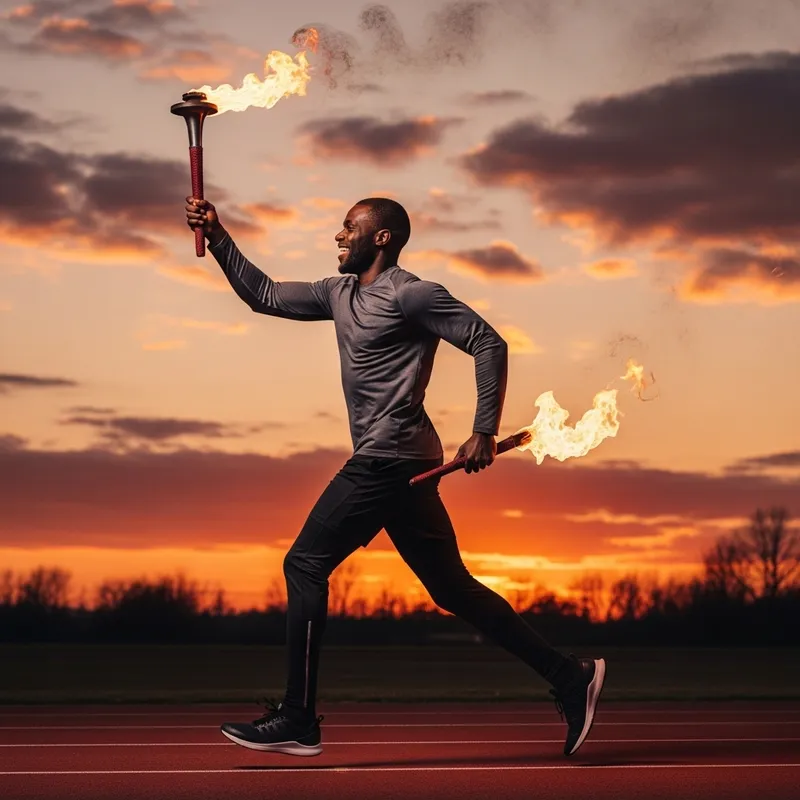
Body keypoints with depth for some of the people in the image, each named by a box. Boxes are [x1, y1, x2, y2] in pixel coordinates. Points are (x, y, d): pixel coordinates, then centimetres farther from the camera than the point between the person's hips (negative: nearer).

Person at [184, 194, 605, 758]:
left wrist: (485, 432, -17)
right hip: (402, 464, 9)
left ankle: (298, 720, -4)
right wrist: (218, 237, 17)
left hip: (388, 459, -9)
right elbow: (264, 295, 25)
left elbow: (489, 343, -12)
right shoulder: (340, 294, 18)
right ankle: (570, 677, 10)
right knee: (453, 589, 8)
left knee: (305, 564, -6)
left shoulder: (410, 295, -8)